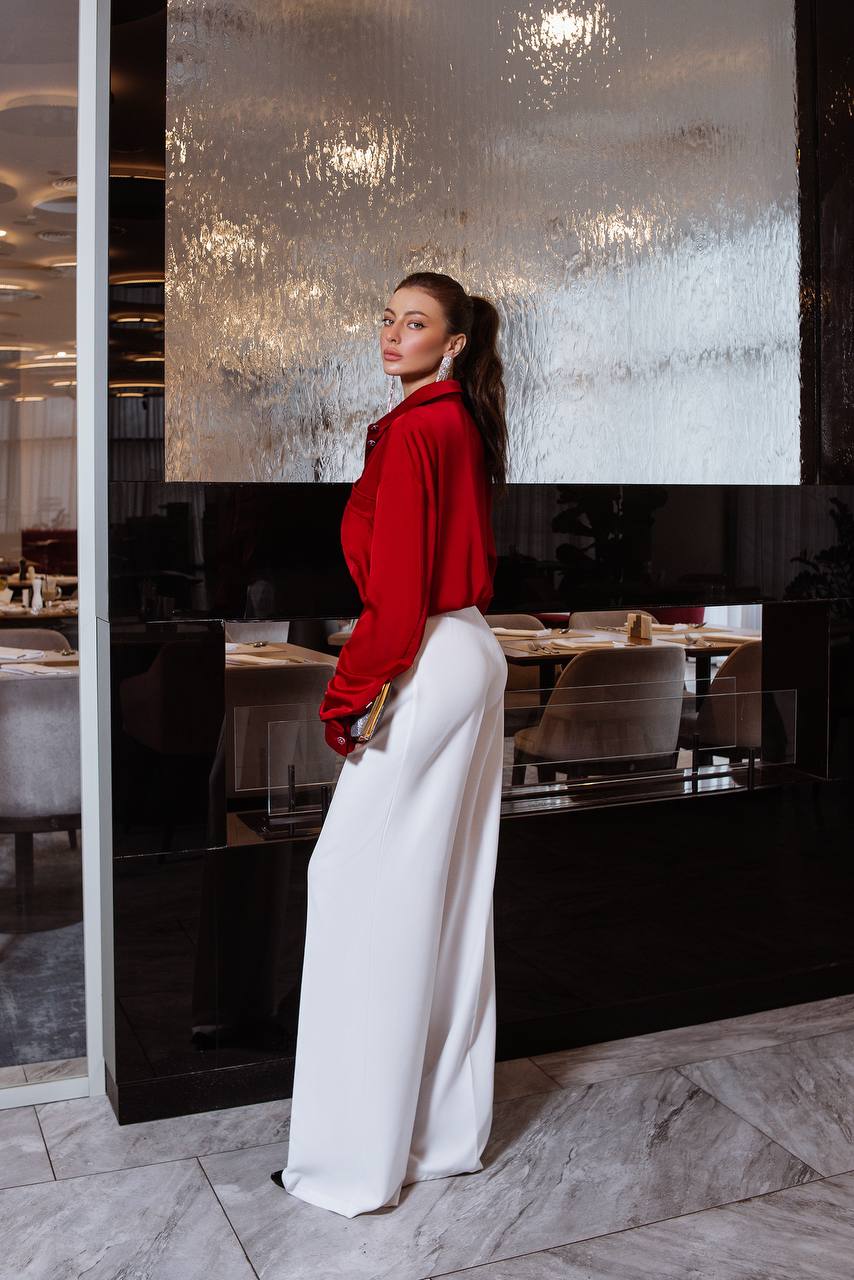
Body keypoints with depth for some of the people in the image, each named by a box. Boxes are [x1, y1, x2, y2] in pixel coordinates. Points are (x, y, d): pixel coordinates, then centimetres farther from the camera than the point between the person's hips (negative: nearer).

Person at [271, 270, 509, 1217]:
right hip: (473, 654, 10)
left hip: (424, 668, -10)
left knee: (363, 887, -2)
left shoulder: (411, 430, -14)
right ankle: (450, 1128, 27)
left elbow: (397, 584, -19)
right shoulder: (464, 422, 14)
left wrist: (349, 695, -12)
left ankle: (359, 1155, 8)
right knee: (449, 891, 14)